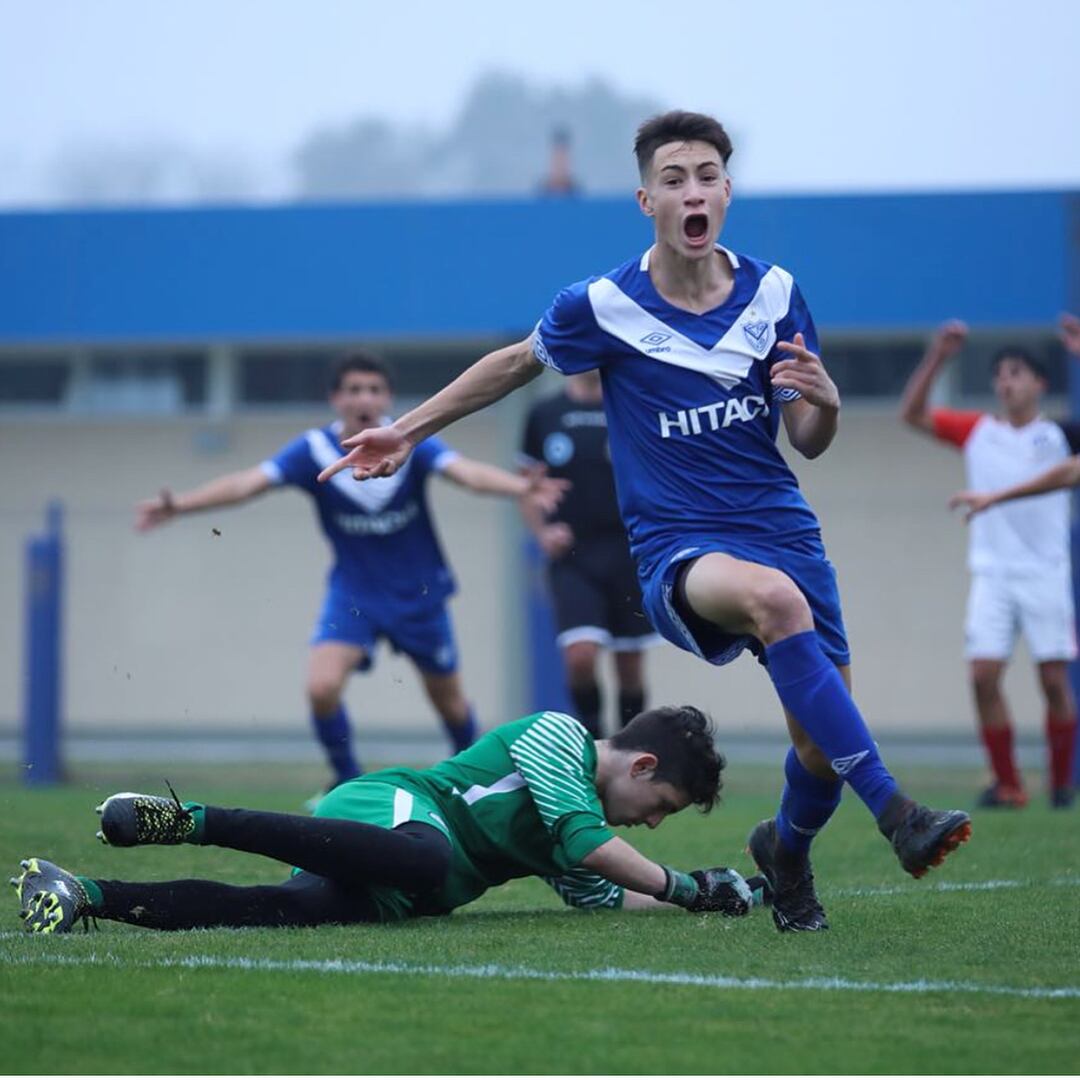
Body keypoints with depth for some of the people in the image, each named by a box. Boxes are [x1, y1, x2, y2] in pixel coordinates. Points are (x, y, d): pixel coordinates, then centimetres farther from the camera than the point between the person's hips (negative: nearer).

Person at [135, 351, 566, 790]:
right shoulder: (314, 450, -15)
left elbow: (467, 472, -32)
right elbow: (248, 482, -24)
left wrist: (524, 487, -52)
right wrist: (178, 505, -39)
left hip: (419, 593, 0)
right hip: (353, 592, 0)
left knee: (448, 698, 13)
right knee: (322, 686, -20)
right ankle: (348, 783, 5)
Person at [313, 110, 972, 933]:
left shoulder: (773, 293, 3)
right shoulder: (604, 307, -4)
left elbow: (808, 442, 9)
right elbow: (515, 364, 15)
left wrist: (824, 403, -15)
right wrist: (406, 431, 19)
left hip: (783, 530, 4)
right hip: (678, 550, -3)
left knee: (823, 750, -5)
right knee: (775, 597, -38)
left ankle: (787, 850, 34)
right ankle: (896, 812, -38)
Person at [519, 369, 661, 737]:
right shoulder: (544, 415, 5)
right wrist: (542, 533, -2)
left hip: (628, 553, 0)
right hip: (572, 556, 0)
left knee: (630, 665, 5)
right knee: (580, 654, -18)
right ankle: (592, 737, 4)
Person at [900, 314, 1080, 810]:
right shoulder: (976, 431, 8)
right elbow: (912, 414, 5)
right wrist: (935, 359, -6)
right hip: (992, 573, 2)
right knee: (984, 674, -9)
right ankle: (1007, 784, -1)